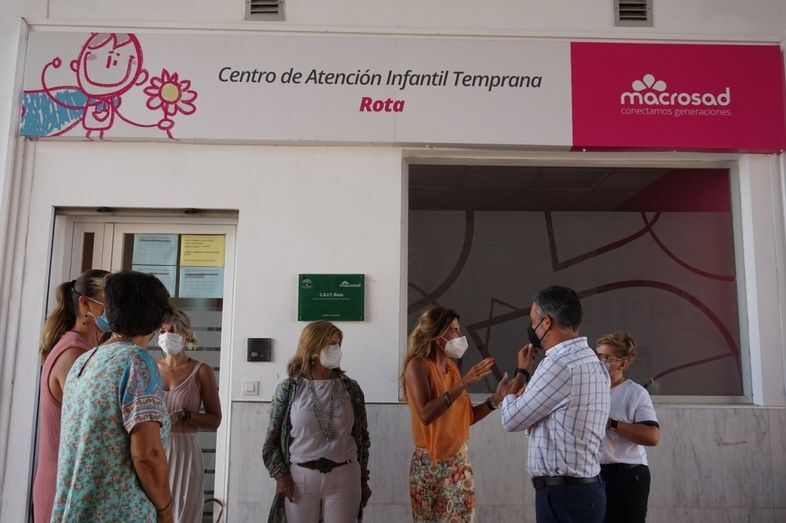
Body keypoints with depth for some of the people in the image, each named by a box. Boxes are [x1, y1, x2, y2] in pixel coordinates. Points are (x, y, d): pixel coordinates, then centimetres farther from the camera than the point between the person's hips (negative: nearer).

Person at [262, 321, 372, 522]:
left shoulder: (350, 389, 3)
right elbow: (272, 438, 2)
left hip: (344, 477, 1)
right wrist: (280, 475, -7)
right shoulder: (289, 389, -2)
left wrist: (363, 480, 9)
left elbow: (362, 437, 9)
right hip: (300, 477, -1)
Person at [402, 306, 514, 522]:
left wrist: (496, 397, -3)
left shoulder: (451, 366, 9)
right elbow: (425, 414, -26)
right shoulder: (418, 365, -12)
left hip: (459, 460, 6)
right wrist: (462, 384, -27)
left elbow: (466, 416, 9)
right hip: (430, 464, -6)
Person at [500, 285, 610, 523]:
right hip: (583, 488, 10)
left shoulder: (559, 364, -20)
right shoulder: (591, 361, 11)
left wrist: (521, 372, 2)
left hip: (563, 495, -10)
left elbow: (511, 419, -10)